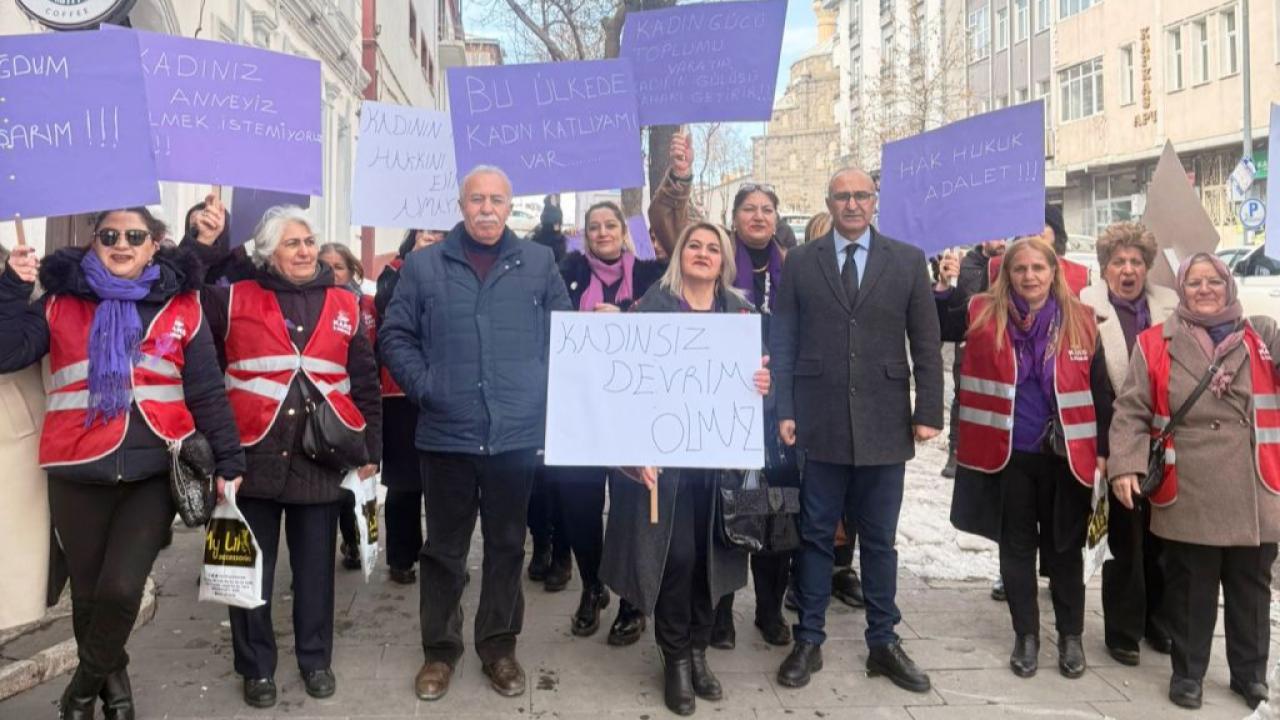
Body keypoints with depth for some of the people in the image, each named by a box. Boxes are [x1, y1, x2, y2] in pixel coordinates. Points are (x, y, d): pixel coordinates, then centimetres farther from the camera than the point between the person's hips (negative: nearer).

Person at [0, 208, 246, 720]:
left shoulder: (181, 307, 5)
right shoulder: (60, 302, 8)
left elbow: (207, 391, 5)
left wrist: (227, 459, 3)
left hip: (155, 471, -1)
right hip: (79, 473, 2)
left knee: (121, 588, -12)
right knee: (88, 591, 11)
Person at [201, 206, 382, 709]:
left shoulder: (344, 306, 7)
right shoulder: (234, 300, 2)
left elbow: (366, 384, 9)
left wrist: (370, 451, 7)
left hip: (319, 458, 1)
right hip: (253, 455, -1)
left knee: (315, 567, 12)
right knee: (252, 568, 8)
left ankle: (316, 659, 28)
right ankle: (256, 667, 24)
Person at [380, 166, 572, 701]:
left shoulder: (539, 263, 6)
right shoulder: (424, 265, 4)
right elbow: (394, 334, 5)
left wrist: (546, 389, -3)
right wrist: (422, 386, -6)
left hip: (518, 432, 1)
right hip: (447, 432, 0)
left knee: (506, 545, 12)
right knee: (444, 547, 10)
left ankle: (499, 647, 27)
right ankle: (439, 649, 25)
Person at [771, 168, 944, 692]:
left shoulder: (908, 261, 5)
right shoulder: (799, 262, 5)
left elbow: (926, 345, 4)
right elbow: (783, 342, 3)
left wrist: (928, 413, -2)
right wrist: (784, 411, -4)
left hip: (884, 424, 1)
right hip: (819, 423, 0)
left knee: (879, 540, 11)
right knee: (815, 536, 8)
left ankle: (883, 643, 24)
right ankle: (809, 642, 21)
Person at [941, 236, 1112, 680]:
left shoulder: (1080, 320, -1)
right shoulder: (984, 314, -3)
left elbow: (1099, 391, 4)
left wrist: (1103, 450, 2)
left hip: (1066, 455, 0)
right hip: (1009, 454, 0)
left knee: (1064, 548, 12)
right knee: (1016, 547, 10)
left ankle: (1071, 635, 27)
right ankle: (1026, 635, 24)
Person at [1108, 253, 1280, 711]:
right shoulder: (1156, 345, 1)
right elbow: (1131, 412, -2)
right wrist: (1124, 465, -14)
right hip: (1188, 497, -2)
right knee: (1190, 589, 8)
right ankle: (1188, 671, 24)